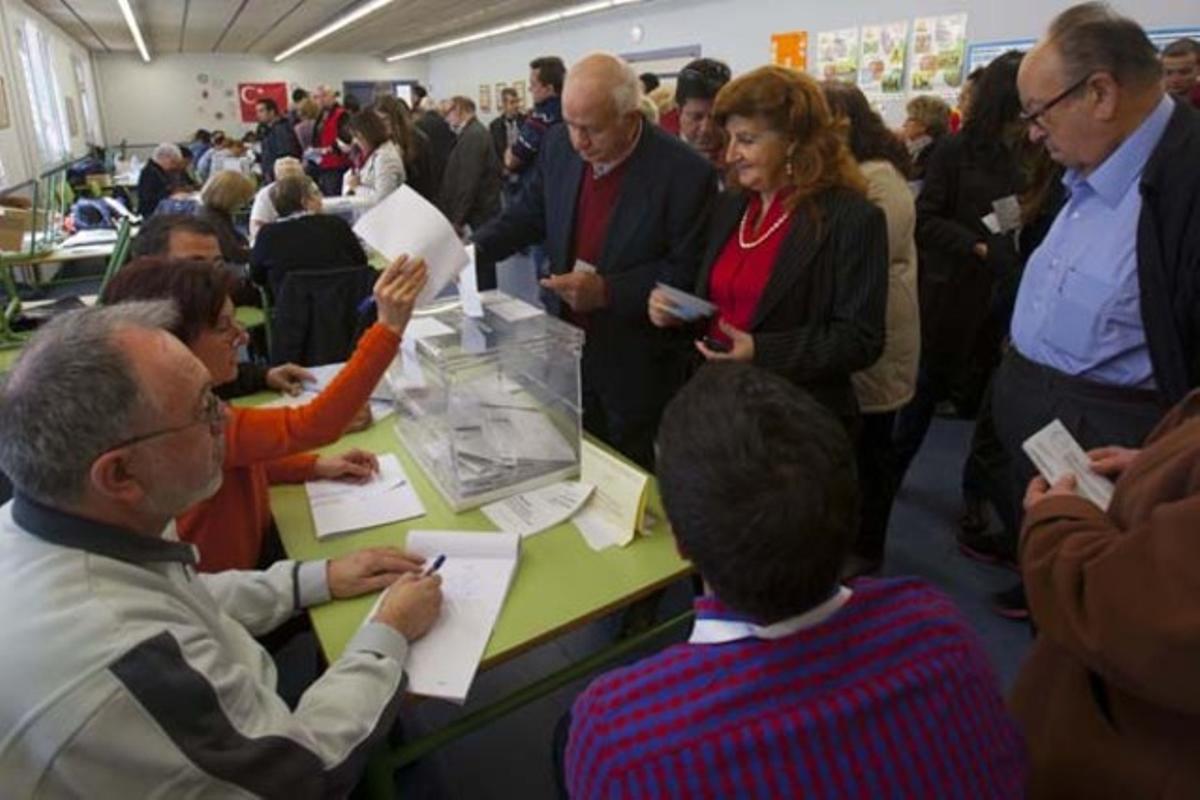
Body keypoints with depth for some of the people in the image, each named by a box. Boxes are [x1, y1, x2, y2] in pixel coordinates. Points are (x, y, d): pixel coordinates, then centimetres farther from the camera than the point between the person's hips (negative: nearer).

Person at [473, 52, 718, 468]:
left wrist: (607, 291, -26)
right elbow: (529, 213, 10)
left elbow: (687, 273, -16)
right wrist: (476, 248, -7)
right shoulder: (559, 146, -4)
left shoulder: (685, 173, -20)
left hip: (636, 367, -4)